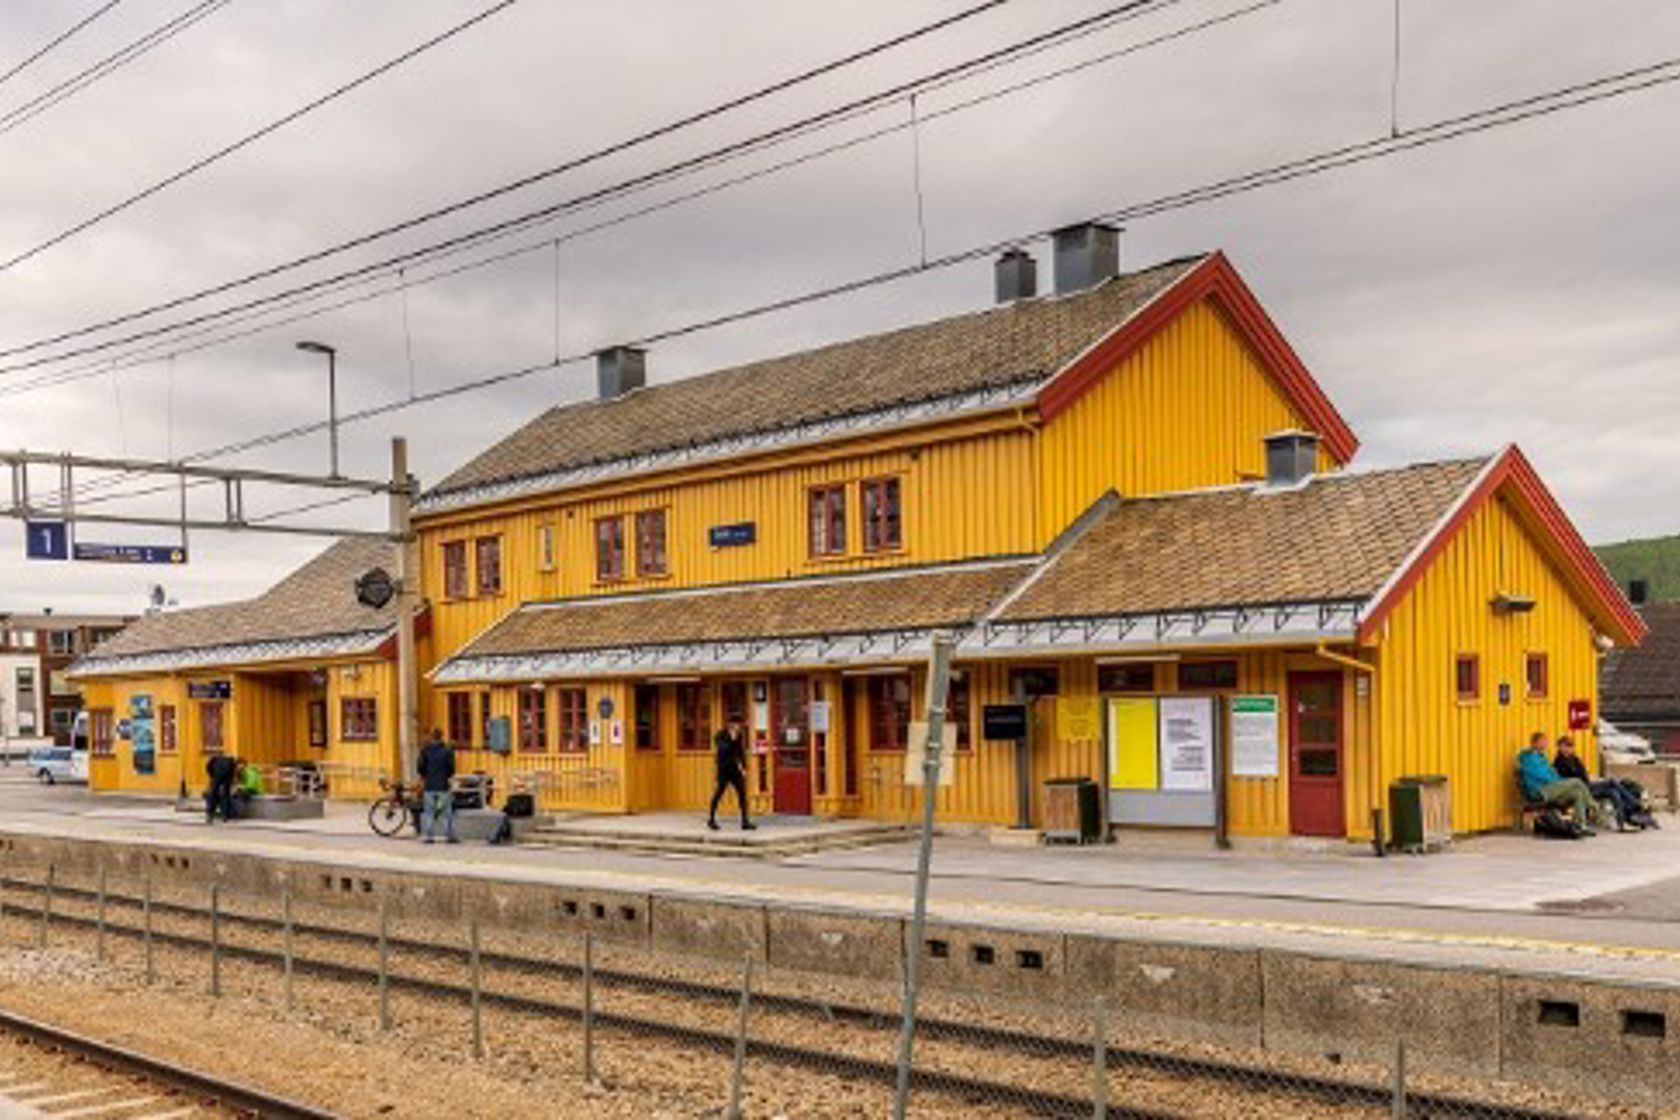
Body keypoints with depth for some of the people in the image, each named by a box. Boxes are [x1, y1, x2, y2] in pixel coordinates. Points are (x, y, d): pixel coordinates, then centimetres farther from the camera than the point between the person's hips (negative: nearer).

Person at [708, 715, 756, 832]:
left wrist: (743, 768, 10)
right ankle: (711, 820, 16)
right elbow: (722, 749, -22)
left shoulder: (739, 736, 8)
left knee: (742, 793, -2)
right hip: (723, 770, -5)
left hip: (735, 770, 5)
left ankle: (744, 821, -1)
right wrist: (732, 740, -25)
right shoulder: (720, 736, -8)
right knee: (718, 794, 2)